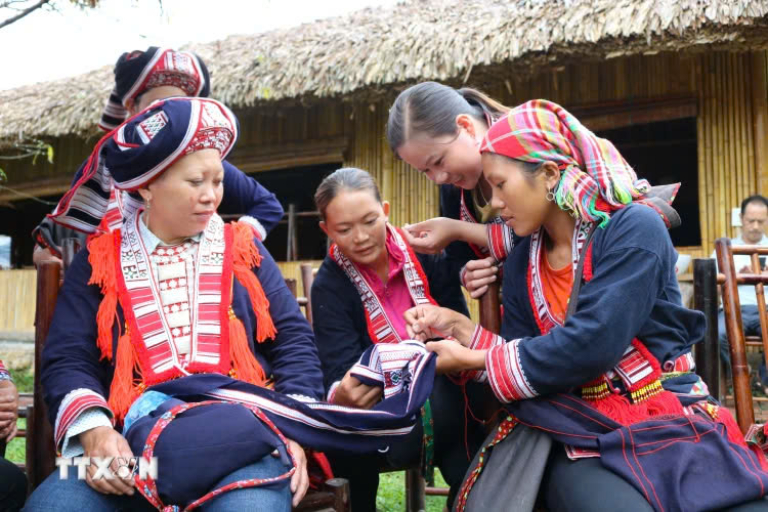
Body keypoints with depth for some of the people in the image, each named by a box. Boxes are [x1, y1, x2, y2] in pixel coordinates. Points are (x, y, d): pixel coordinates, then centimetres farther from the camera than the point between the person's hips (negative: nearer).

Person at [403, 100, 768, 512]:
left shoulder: (634, 229, -10)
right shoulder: (522, 261, 8)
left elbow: (590, 346, -20)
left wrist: (473, 360, -12)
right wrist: (458, 326, 1)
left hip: (671, 424, -2)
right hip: (580, 437, 2)